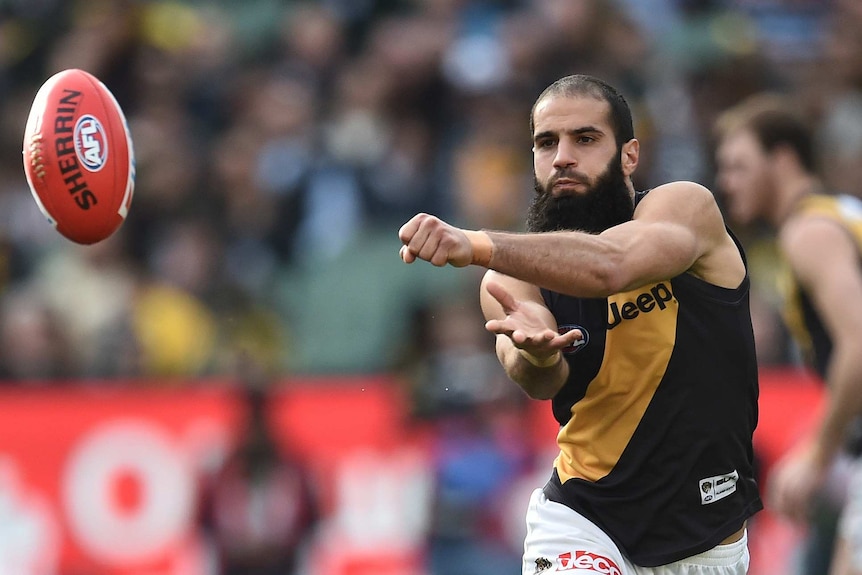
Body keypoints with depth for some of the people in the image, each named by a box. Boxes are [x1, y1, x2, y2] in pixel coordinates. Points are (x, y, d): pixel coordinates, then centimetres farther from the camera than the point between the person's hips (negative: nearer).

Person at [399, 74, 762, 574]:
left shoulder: (687, 207, -12)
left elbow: (609, 265, -34)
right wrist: (535, 356, -49)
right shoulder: (516, 279, -4)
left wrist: (477, 245, -49)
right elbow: (542, 384, -24)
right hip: (581, 513, 0)